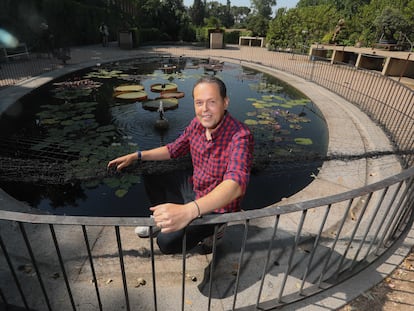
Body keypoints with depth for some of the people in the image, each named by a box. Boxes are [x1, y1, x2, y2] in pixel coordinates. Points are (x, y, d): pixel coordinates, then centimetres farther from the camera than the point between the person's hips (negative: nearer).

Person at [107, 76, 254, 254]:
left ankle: (212, 231, 5)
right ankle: (159, 220, 28)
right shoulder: (197, 123, -7)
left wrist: (188, 211, -58)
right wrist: (136, 156, 1)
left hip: (219, 208, -7)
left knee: (167, 242, -22)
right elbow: (174, 149, 9)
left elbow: (235, 185, -44)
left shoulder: (240, 136, -30)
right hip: (195, 192, 7)